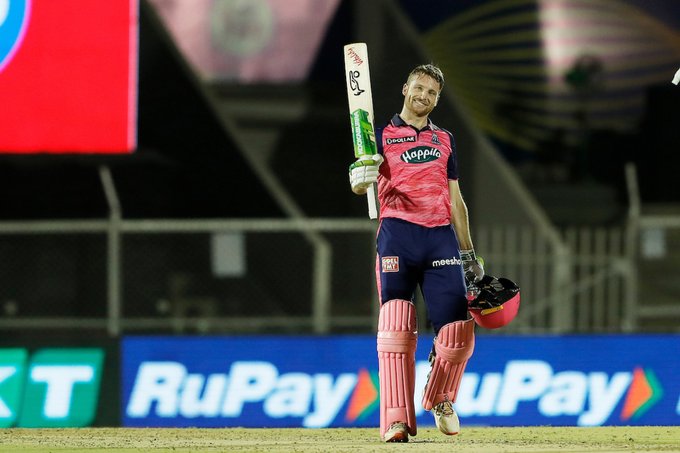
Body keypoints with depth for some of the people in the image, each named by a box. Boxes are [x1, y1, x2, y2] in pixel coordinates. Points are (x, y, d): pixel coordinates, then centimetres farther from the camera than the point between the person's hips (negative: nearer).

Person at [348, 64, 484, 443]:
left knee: (458, 329, -6)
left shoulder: (445, 140, 20)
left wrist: (469, 254, 19)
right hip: (397, 234, -3)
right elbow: (361, 184, -7)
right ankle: (397, 420, -15)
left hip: (441, 237, 3)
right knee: (396, 327, -14)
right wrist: (361, 180, -32)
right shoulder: (383, 137, 8)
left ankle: (441, 400, 21)